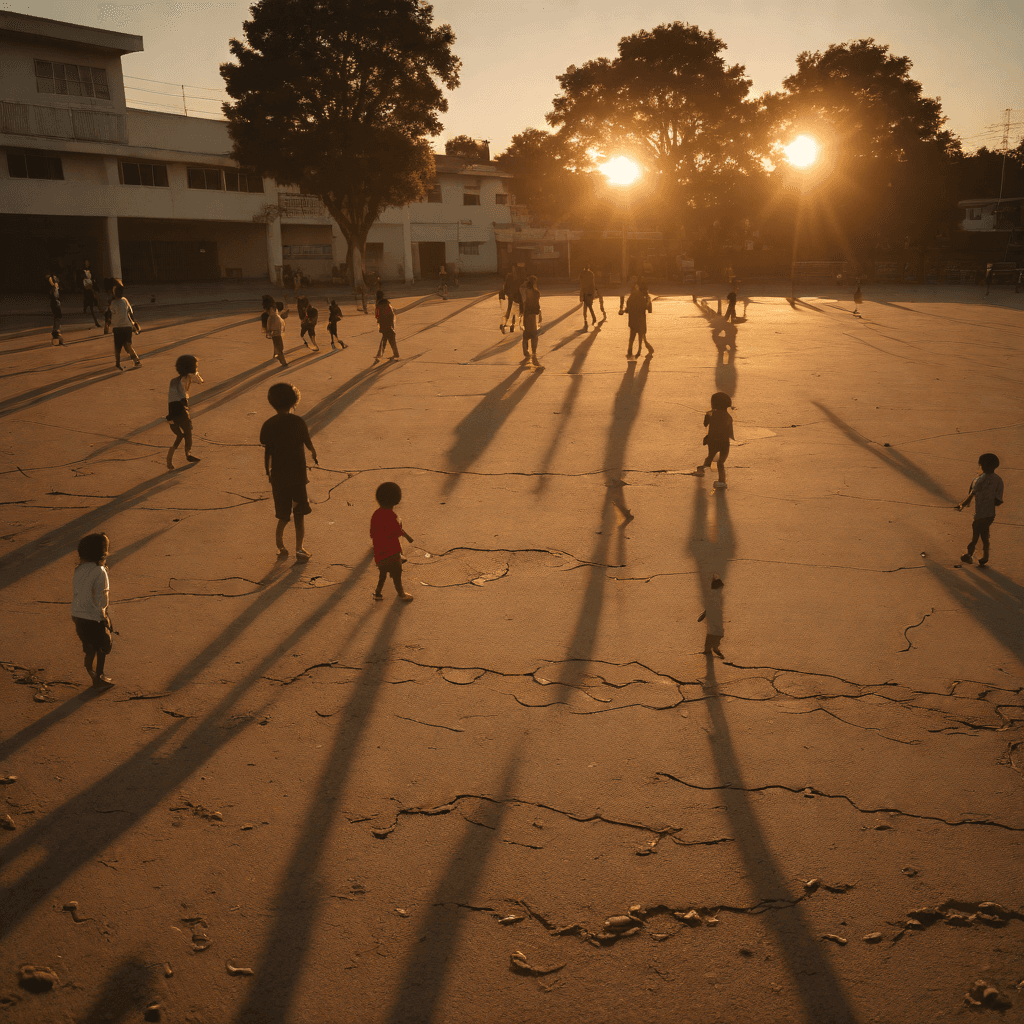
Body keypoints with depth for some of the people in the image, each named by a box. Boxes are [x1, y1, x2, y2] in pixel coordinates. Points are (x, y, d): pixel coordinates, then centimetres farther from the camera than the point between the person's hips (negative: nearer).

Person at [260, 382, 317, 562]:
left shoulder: (268, 425, -6)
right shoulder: (298, 422, -9)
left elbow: (267, 452, -3)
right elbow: (308, 444, 3)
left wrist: (268, 473, 11)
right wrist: (314, 455, 25)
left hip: (278, 476, 1)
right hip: (297, 474, -1)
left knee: (284, 515, 15)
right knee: (299, 514, 10)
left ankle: (280, 547, 14)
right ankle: (299, 549, 7)